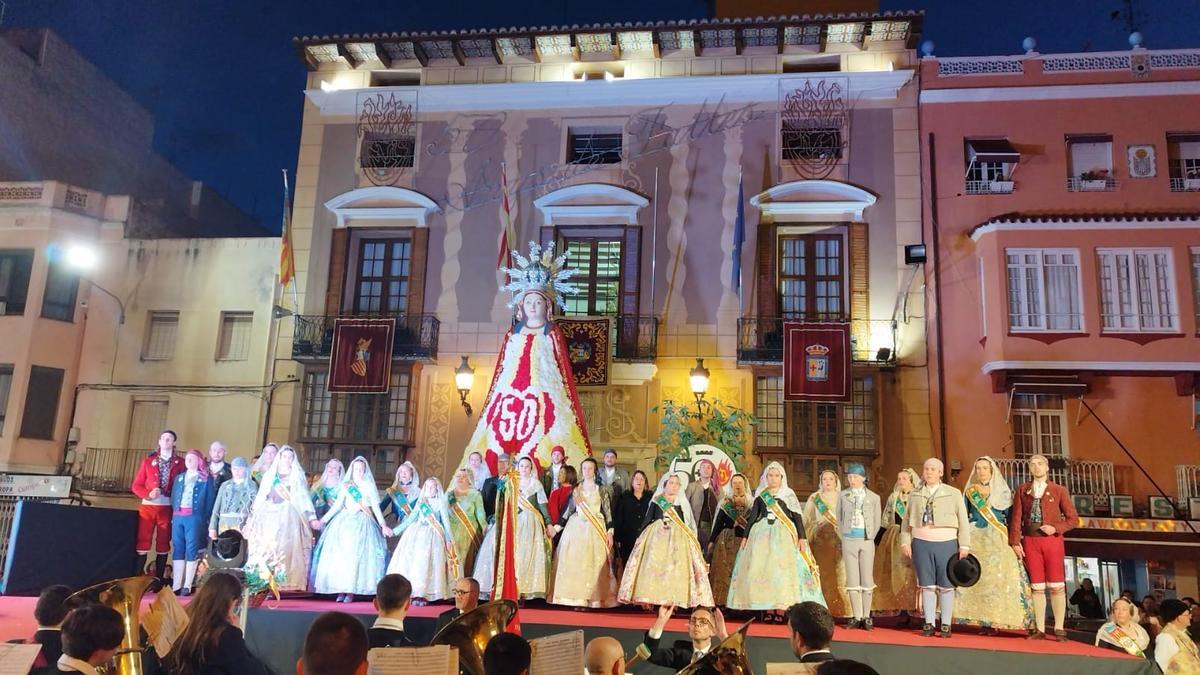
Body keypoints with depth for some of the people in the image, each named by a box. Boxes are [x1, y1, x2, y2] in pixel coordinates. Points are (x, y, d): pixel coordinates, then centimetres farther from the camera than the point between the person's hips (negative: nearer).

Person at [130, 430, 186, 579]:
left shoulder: (181, 463, 4)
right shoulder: (148, 461, 9)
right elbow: (136, 485, 7)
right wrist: (148, 494, -11)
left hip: (168, 507, -1)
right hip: (148, 506, 1)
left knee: (163, 544, 5)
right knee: (143, 542, -2)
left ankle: (158, 580, 12)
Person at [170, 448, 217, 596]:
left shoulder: (206, 479, 5)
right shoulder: (179, 478, 20)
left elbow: (210, 500, 0)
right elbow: (173, 498, 19)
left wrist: (205, 520, -8)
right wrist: (173, 515, 6)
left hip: (195, 516, -4)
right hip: (177, 516, 5)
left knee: (192, 549, -5)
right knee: (178, 549, 2)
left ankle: (187, 586, -4)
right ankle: (176, 585, 3)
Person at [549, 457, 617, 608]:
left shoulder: (602, 489, 6)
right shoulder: (576, 489, 12)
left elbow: (608, 512, 2)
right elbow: (569, 510, 11)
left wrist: (610, 532, -6)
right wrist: (556, 527, 4)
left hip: (595, 529, -2)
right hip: (576, 528, 2)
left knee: (593, 563, -6)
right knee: (574, 562, -5)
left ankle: (592, 598, -4)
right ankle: (576, 598, -3)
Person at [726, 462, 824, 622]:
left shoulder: (788, 494, 5)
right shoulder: (761, 495, 11)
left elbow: (797, 517, 2)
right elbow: (752, 516, 13)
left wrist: (802, 537, -6)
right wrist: (745, 536, 9)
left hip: (783, 535, -2)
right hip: (762, 535, 3)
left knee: (782, 569, -9)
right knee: (762, 569, -3)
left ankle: (780, 609, -7)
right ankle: (768, 609, 0)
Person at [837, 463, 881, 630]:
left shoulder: (874, 497, 3)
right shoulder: (843, 495, 5)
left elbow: (877, 522, 9)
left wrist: (870, 537, 5)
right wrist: (844, 537, 6)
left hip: (867, 541, -1)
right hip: (849, 541, 1)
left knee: (867, 578, -1)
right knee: (852, 579, 2)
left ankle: (866, 617, 7)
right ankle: (856, 617, 8)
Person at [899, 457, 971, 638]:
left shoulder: (953, 493, 5)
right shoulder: (915, 494, 10)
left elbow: (963, 521, 4)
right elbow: (907, 520, 12)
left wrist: (964, 545, -2)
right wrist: (906, 542, 4)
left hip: (946, 543, -2)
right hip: (922, 543, 2)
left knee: (946, 586, 1)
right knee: (927, 585, 4)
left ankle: (946, 625, 8)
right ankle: (929, 624, 10)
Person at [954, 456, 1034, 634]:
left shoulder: (1002, 490, 7)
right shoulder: (970, 491, 12)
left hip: (997, 540, -2)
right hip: (975, 539, 2)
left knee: (996, 578, -9)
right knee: (977, 578, -5)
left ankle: (995, 621, -5)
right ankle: (981, 620, -1)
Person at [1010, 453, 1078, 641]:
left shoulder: (1058, 490, 5)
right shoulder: (1022, 490, 9)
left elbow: (1073, 518, 3)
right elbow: (1016, 517, 5)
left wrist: (1055, 528, -12)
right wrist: (1015, 542, -3)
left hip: (1052, 540, -1)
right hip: (1030, 541, 1)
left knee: (1056, 587, -1)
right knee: (1037, 587, 4)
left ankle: (1059, 629, 7)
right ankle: (1040, 630, 9)